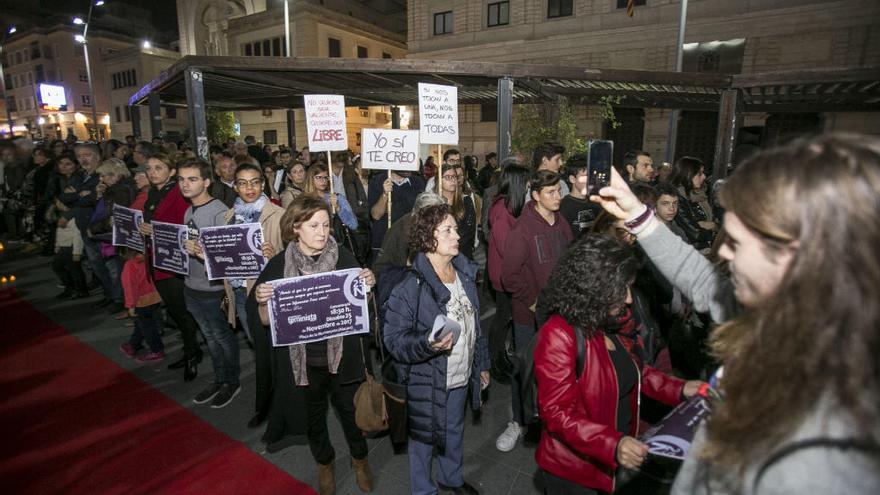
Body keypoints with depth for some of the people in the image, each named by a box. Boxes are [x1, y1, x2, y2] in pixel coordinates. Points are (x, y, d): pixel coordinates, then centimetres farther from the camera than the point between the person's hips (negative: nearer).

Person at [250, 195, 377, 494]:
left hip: (343, 355, 0)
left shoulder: (343, 257, -9)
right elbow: (266, 321, -4)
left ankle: (359, 458, 46)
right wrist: (262, 302, -25)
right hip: (303, 360, 1)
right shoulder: (279, 266, -8)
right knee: (313, 414, 20)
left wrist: (368, 285, -20)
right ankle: (324, 462, 48)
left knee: (350, 409, 18)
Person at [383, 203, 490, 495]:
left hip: (461, 377, 6)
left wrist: (482, 364, 14)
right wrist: (428, 345, -38)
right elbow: (394, 340, -21)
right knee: (424, 439, 16)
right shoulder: (410, 287, -24)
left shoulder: (466, 274, -1)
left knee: (454, 432, 27)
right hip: (426, 381, -6)